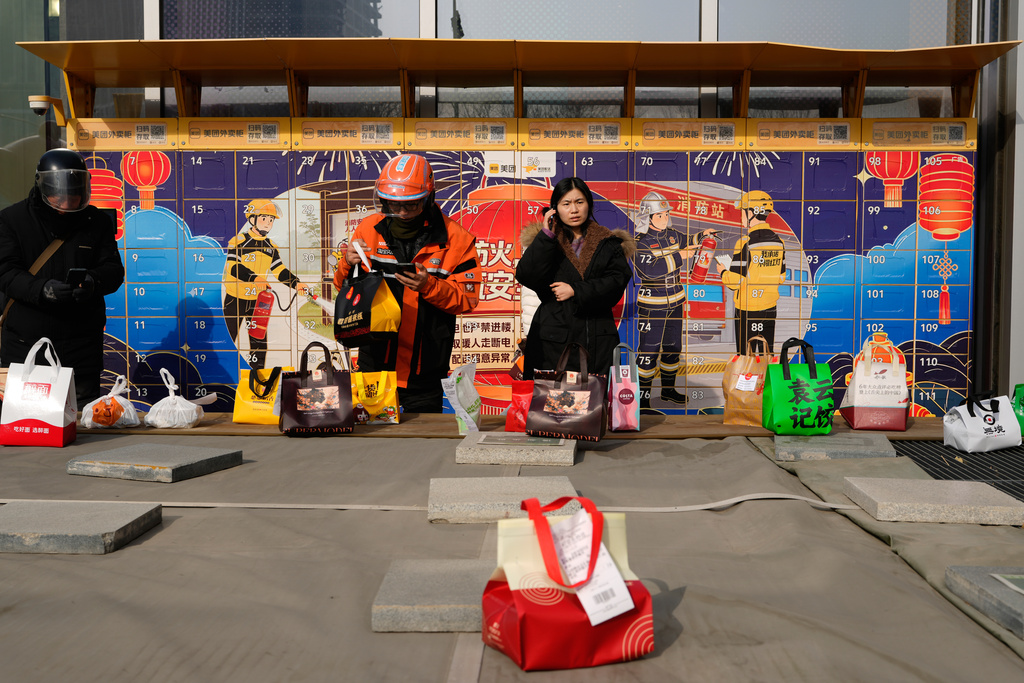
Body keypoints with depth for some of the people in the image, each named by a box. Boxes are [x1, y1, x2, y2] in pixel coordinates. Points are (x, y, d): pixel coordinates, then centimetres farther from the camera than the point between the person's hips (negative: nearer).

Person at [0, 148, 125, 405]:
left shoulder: (98, 222, 6)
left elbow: (113, 269, 2)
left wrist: (93, 282, -22)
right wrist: (43, 289, -25)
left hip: (81, 345, 1)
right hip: (24, 344, -1)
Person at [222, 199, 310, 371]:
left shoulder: (271, 247, 8)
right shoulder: (238, 241, -9)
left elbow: (279, 270, 6)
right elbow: (233, 267, -20)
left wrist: (295, 283, -12)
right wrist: (254, 278, -35)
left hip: (257, 300, 4)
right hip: (235, 300, -4)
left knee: (259, 342, 3)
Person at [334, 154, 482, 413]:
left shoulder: (454, 238, -5)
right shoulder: (369, 229, 1)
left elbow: (467, 299, -7)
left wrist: (429, 285, -23)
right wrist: (348, 266, -13)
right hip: (374, 365, 2)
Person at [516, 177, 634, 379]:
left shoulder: (608, 243, 12)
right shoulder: (544, 241, 10)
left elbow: (617, 281, -1)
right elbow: (526, 277, -6)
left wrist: (575, 291, -9)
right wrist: (546, 236, -10)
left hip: (597, 339, 1)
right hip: (553, 337, 0)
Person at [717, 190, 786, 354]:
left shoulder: (745, 243, -18)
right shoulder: (778, 241, 3)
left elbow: (735, 282, -18)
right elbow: (781, 278, 10)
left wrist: (723, 272, 2)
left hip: (747, 308, -6)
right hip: (770, 307, 6)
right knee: (767, 353, 16)